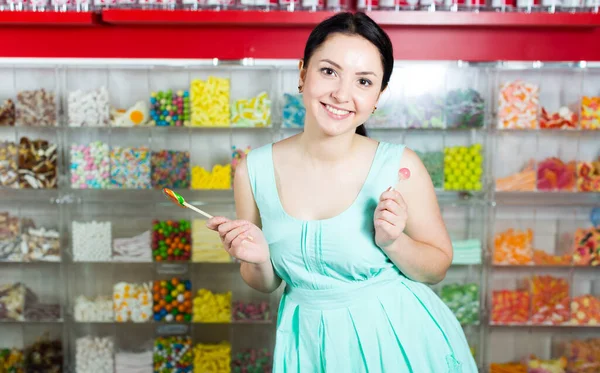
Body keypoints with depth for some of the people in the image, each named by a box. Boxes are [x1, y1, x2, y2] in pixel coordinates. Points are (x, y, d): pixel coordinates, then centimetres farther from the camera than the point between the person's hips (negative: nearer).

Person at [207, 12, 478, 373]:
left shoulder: (401, 166, -17)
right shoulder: (253, 171, -11)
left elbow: (438, 268, -4)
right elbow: (267, 284, 2)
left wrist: (393, 241, -21)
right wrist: (259, 260, -18)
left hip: (399, 338, -1)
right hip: (310, 343, 2)